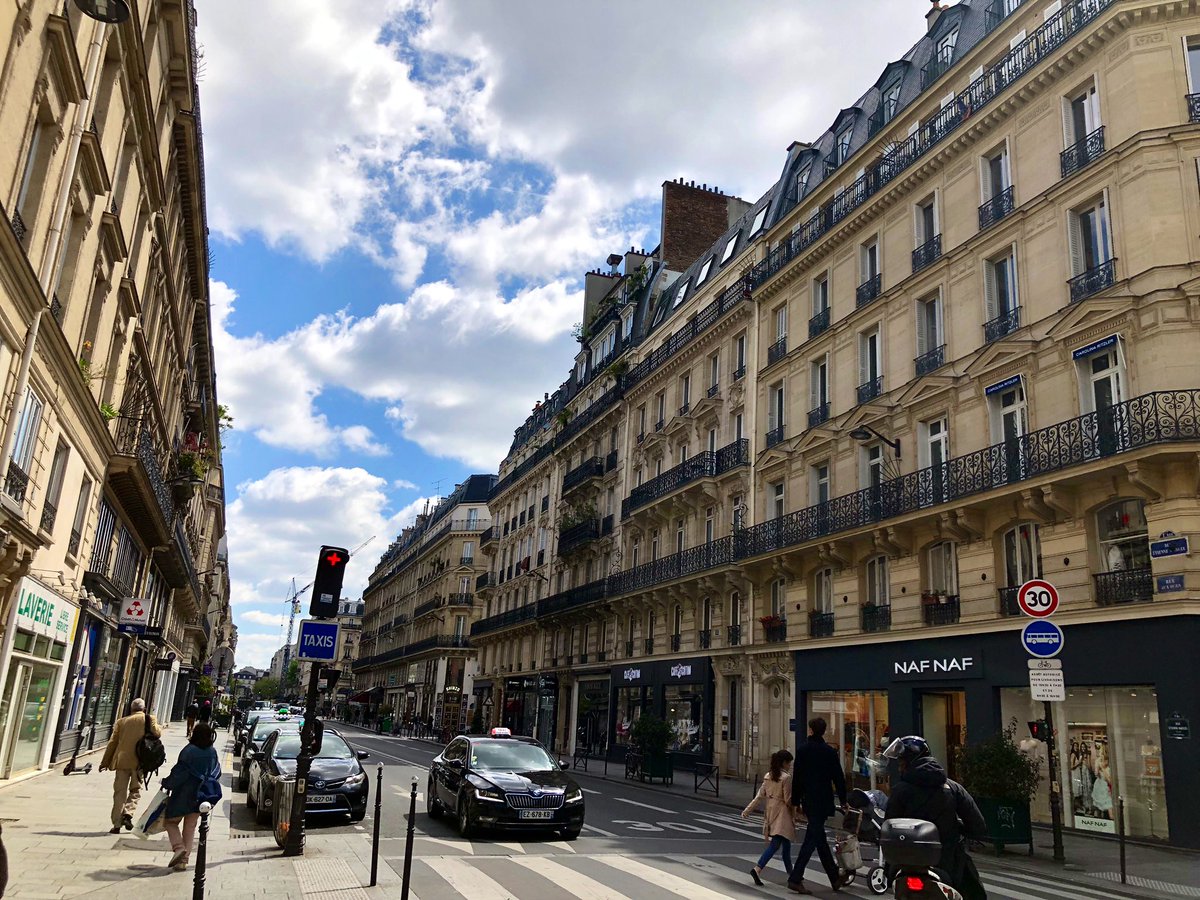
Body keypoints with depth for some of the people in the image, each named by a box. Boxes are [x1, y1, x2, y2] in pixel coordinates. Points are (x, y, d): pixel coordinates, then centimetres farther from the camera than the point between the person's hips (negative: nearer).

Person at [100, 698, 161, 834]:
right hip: (139, 761, -2)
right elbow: (157, 733, -6)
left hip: (122, 760, 2)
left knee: (120, 792, 8)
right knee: (135, 790, 13)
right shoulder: (149, 719, 2)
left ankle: (117, 824, 6)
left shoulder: (121, 721, 9)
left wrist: (105, 762, 16)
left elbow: (112, 742, 10)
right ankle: (128, 813, -9)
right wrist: (154, 724, 15)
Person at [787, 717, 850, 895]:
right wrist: (843, 800, 10)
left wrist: (796, 801, 10)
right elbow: (838, 778, -3)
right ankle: (795, 879, -9)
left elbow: (796, 777, 3)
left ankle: (835, 878, 24)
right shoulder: (830, 752, -8)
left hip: (807, 800, 4)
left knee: (820, 839, 15)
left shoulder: (802, 750, 1)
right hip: (823, 801, -4)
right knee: (812, 839, -3)